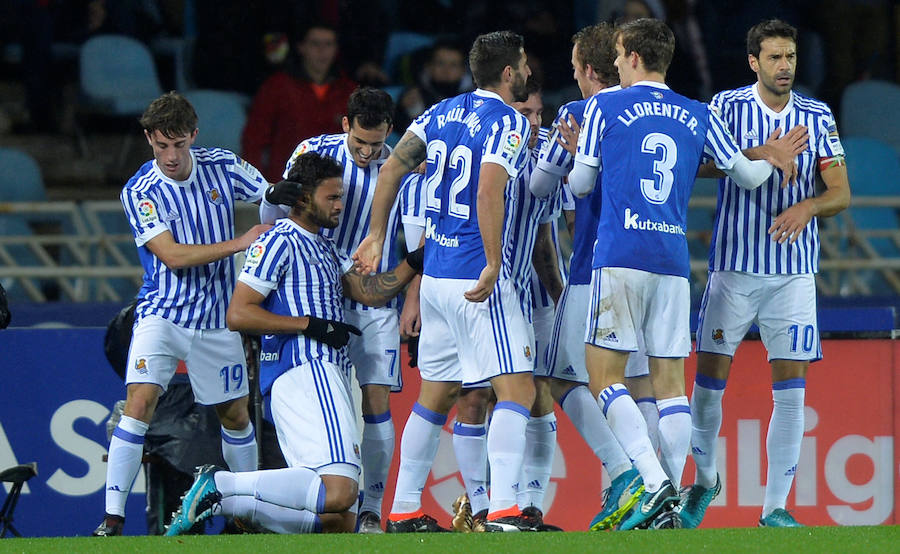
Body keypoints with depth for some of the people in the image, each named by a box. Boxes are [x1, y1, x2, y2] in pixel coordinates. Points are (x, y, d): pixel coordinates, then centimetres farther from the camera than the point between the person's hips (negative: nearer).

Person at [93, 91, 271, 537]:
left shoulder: (222, 167, -2)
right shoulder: (139, 192, -12)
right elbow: (174, 256, -19)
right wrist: (240, 243, -20)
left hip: (217, 320, 4)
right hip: (162, 313, -3)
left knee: (235, 415, 13)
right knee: (139, 403, -20)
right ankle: (113, 519, -19)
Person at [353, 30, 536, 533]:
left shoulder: (443, 113, 13)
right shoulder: (509, 122, -9)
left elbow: (393, 168, 12)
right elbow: (490, 189, -24)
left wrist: (377, 236, 21)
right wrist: (493, 264, -23)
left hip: (436, 276, 8)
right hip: (477, 279, -8)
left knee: (436, 395, 17)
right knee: (518, 391, -10)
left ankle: (405, 510, 19)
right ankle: (503, 510, -23)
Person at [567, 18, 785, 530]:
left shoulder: (603, 108, 3)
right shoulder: (699, 117, 11)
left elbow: (581, 184, 11)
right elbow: (749, 175, 18)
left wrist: (571, 161, 34)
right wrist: (775, 159, 41)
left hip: (621, 256, -4)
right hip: (675, 259, 4)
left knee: (605, 375, -3)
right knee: (670, 381, 6)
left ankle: (654, 480, -20)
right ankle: (670, 502, 2)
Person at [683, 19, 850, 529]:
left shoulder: (818, 117, 6)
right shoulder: (727, 106, 0)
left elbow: (841, 194, 3)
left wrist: (807, 207, -19)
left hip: (794, 271, 1)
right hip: (733, 265, -1)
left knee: (791, 388, -5)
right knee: (709, 380, 0)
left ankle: (776, 507, 0)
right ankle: (705, 481, 25)